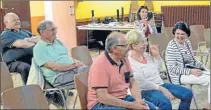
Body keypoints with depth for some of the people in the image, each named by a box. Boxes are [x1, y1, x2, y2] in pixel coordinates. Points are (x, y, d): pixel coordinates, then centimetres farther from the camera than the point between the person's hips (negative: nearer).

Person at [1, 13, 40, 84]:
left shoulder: (25, 32, 26)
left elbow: (39, 39, 12)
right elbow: (21, 44, -13)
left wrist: (28, 40, -7)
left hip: (30, 59, 6)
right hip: (14, 62, -6)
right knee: (26, 68, -37)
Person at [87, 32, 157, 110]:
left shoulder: (124, 59, 3)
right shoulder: (100, 64, -21)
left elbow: (132, 83, 9)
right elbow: (103, 97, -24)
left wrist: (139, 100, -11)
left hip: (123, 99, 8)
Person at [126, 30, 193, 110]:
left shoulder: (145, 54, 7)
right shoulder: (130, 62, -18)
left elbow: (158, 69, 18)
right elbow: (143, 84, -21)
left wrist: (156, 55, 4)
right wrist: (161, 89, -17)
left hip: (160, 84, 9)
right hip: (147, 90, -9)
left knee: (188, 94, 3)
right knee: (166, 103, -36)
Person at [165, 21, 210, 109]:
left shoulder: (188, 43, 8)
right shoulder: (171, 47, -15)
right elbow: (172, 68, -19)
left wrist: (202, 66, -1)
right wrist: (190, 71, -23)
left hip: (192, 70, 8)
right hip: (180, 75, -8)